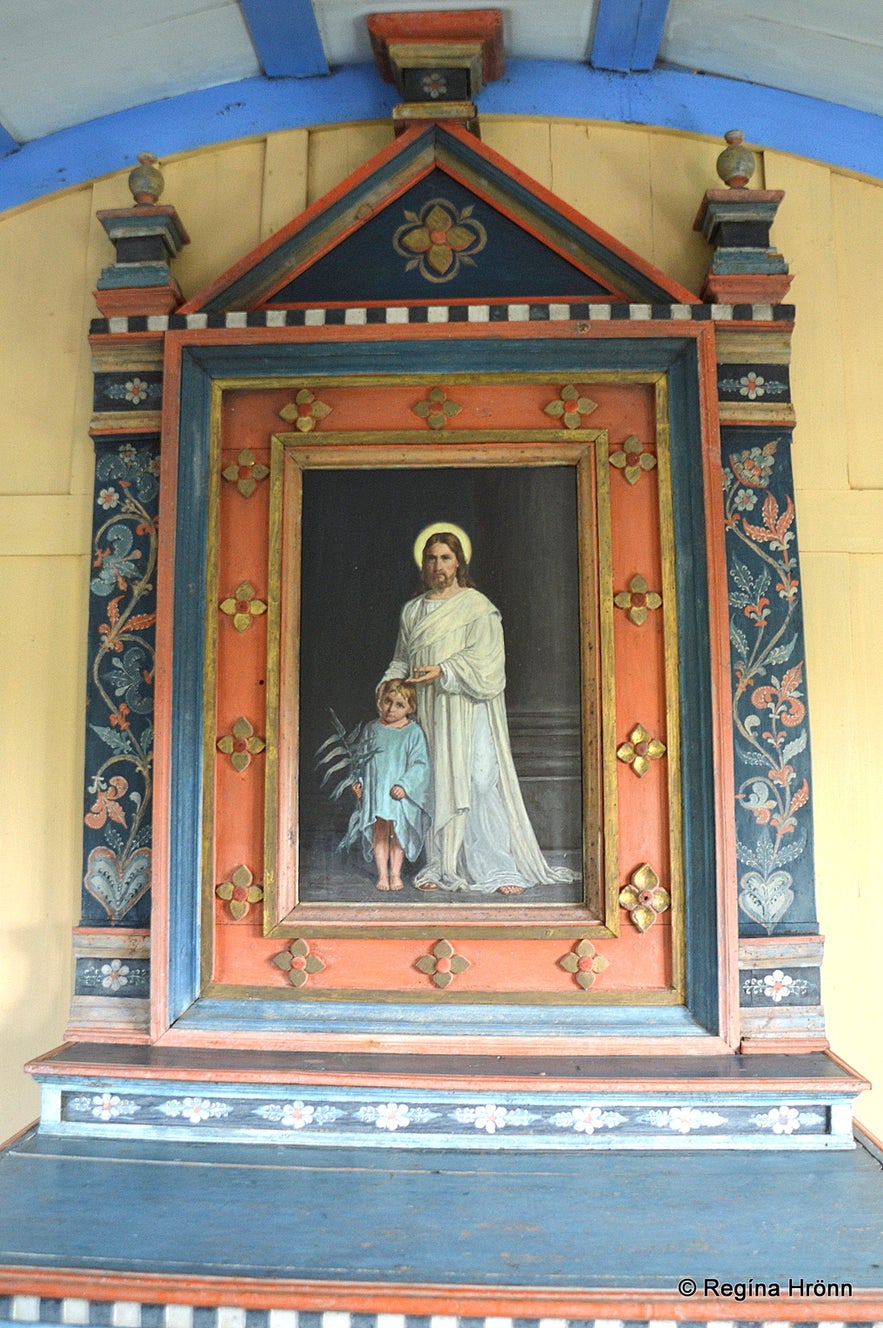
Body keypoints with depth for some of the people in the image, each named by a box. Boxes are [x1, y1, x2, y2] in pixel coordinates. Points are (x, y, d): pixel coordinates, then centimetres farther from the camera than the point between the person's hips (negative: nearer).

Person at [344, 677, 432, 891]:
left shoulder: (413, 732, -5)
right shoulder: (371, 729, 6)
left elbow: (419, 764, -7)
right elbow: (362, 759, 15)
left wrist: (405, 785, -17)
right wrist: (358, 782, 4)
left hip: (400, 793, -2)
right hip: (374, 791, 2)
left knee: (398, 833, 5)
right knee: (379, 833, 7)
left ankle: (395, 873, 18)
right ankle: (382, 874, 16)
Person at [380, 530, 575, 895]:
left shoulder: (476, 605, 1)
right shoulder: (412, 611, 18)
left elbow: (484, 659, -8)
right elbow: (402, 660, 20)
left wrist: (444, 671, -19)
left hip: (468, 707, -4)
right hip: (429, 709, 4)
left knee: (481, 781, -10)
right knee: (435, 785, 1)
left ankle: (497, 868, -6)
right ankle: (440, 867, 9)